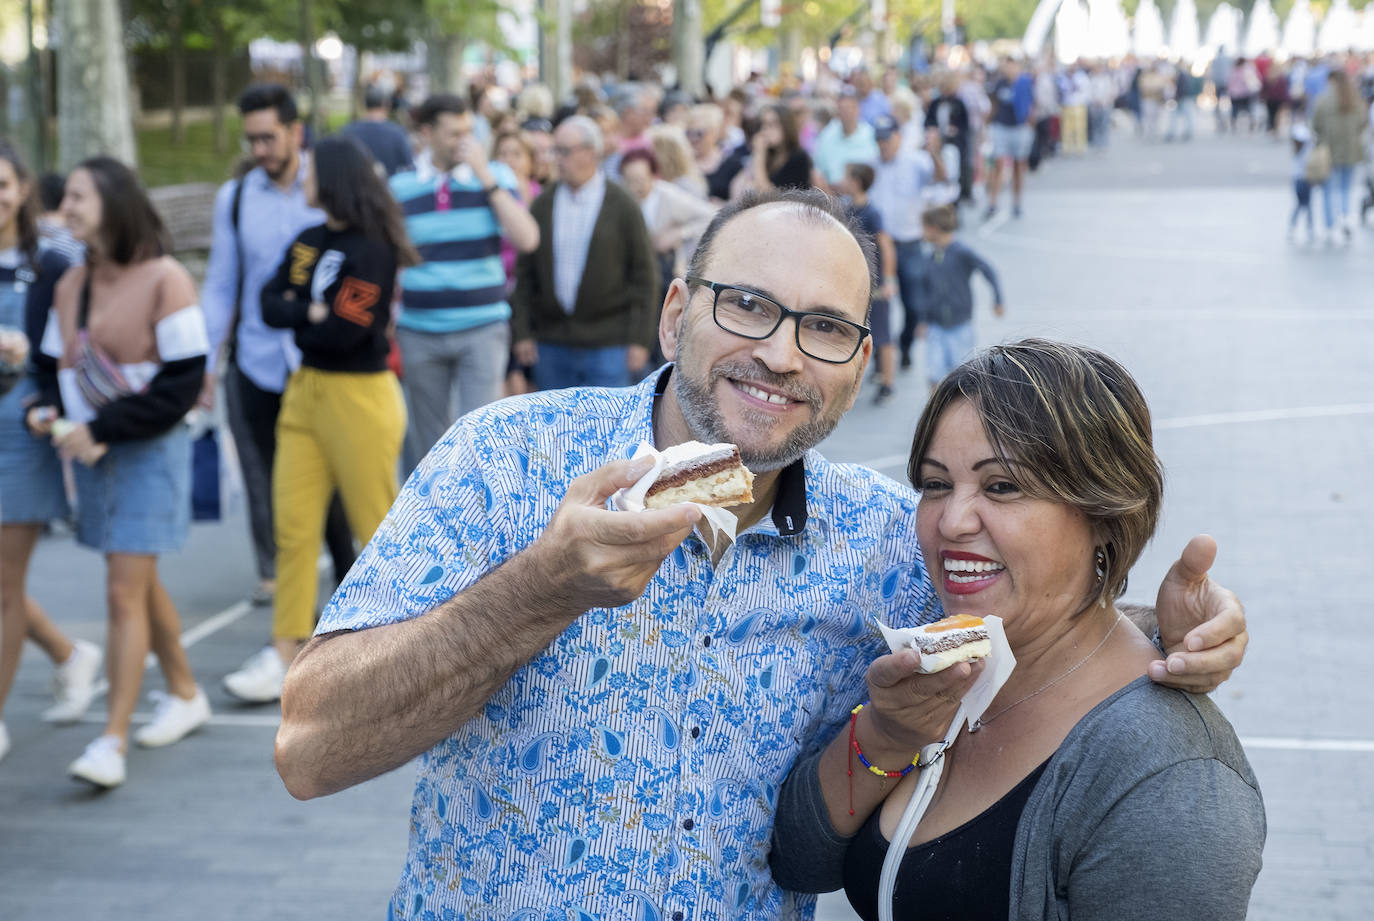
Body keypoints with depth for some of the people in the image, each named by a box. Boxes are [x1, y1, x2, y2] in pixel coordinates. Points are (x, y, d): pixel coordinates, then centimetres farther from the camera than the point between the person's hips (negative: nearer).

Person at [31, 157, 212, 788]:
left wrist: (104, 428, -19)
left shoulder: (164, 279, -12)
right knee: (140, 584, 17)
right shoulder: (71, 285, 8)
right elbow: (62, 364, 16)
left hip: (149, 451, -7)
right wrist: (49, 411, -7)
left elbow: (184, 380, -15)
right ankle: (185, 695, 35)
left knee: (125, 592, -11)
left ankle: (112, 742, -10)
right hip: (90, 452, 7)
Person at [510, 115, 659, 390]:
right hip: (552, 344, 3)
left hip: (608, 346, -3)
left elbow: (645, 274, -1)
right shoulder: (542, 205, 8)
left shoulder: (622, 205, -1)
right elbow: (525, 272, 11)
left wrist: (640, 340, -6)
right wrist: (522, 332, 3)